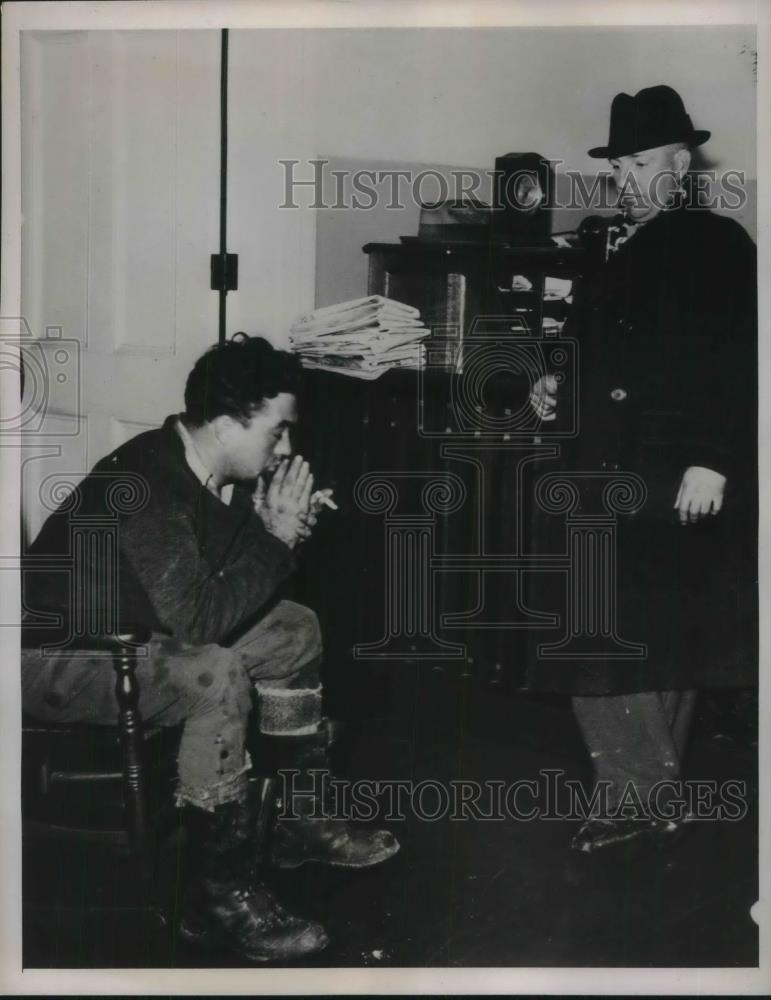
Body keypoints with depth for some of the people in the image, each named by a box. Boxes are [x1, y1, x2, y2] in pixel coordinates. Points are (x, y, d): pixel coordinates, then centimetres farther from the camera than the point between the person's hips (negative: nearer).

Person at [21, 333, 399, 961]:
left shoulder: (228, 477, -4)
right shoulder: (146, 485, -31)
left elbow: (237, 589, 7)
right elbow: (197, 618, -36)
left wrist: (284, 528, -11)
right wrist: (276, 538, -26)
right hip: (56, 655, -10)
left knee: (295, 630, 6)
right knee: (219, 677, -32)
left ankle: (303, 820, 17)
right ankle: (222, 897, -21)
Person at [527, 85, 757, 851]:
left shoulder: (719, 246, -5)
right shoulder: (611, 247, 16)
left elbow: (741, 365, -12)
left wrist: (712, 462, -19)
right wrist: (554, 386, 6)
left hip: (677, 480, -7)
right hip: (602, 471, 7)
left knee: (661, 638, -1)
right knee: (592, 637, 5)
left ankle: (646, 793, 13)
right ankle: (644, 791, 17)